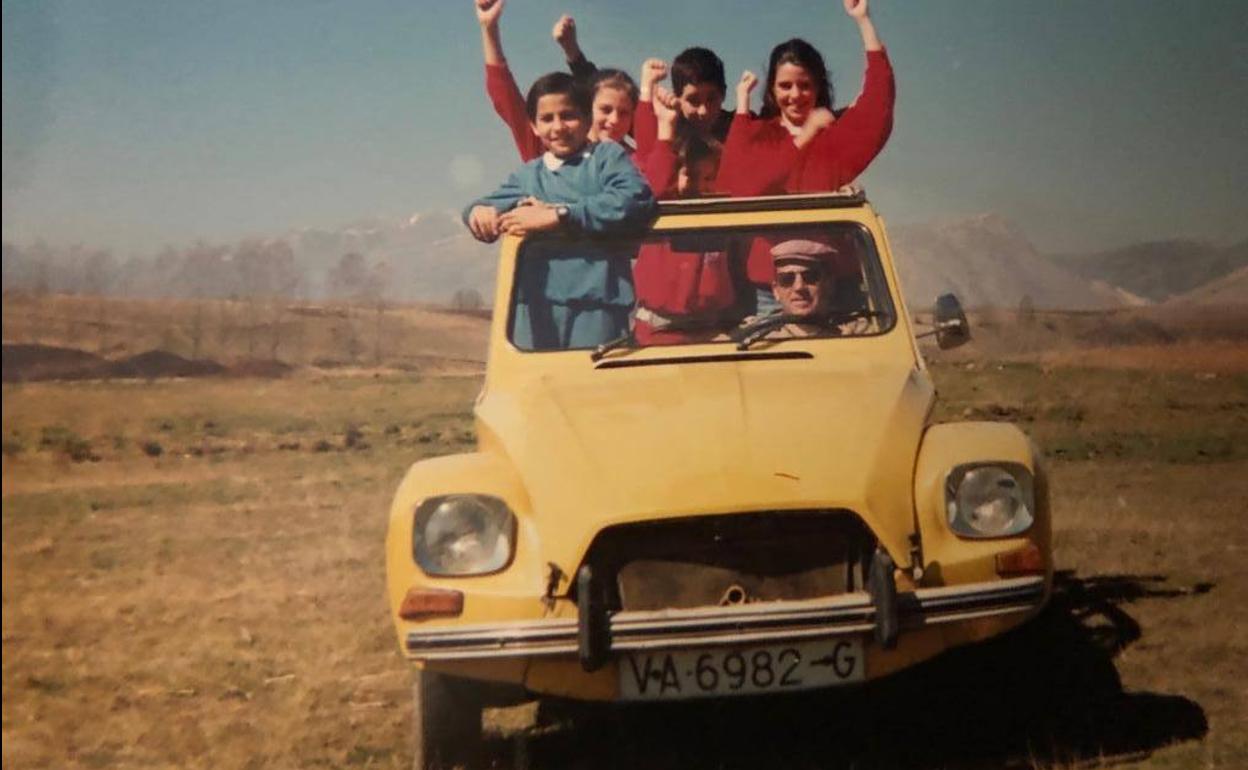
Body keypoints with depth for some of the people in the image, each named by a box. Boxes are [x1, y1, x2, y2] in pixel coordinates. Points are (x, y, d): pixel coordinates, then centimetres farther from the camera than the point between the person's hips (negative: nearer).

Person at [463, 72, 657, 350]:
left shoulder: (607, 156, 4)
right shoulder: (528, 175, 22)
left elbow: (636, 199, -14)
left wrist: (558, 215, -16)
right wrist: (479, 211, -8)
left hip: (595, 305, -5)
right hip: (536, 304, 5)